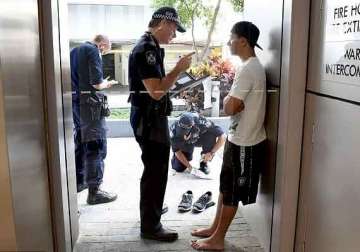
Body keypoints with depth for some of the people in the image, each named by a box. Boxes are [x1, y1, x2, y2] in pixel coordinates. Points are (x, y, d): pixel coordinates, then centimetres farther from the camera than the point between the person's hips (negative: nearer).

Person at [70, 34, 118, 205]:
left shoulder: (74, 51, 19)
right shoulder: (92, 50, -8)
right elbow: (96, 83, -17)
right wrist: (107, 84, 3)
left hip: (73, 100, 9)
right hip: (89, 102, -9)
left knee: (80, 142, 19)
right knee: (96, 146, -5)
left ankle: (79, 181, 31)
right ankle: (94, 191, -4)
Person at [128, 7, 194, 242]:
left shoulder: (150, 46, 13)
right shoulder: (146, 48, -19)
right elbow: (156, 91, -26)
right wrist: (179, 69, -19)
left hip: (151, 117, 11)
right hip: (149, 119, -11)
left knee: (154, 169, 23)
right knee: (156, 171, -2)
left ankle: (151, 210, 41)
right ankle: (150, 226, 11)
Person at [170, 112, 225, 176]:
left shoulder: (201, 124, -40)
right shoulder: (174, 130, -35)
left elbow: (222, 137, -33)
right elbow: (177, 151, -21)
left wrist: (211, 153, -39)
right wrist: (188, 165, -28)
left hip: (200, 139, -1)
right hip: (185, 144, 1)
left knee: (211, 135, -34)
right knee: (179, 168, -13)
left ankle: (204, 163, -13)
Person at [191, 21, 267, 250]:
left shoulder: (248, 69, -21)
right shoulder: (254, 66, 10)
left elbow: (230, 108, -23)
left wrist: (227, 96, -4)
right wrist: (231, 98, -4)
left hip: (244, 142, -10)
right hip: (239, 138, 10)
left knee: (231, 193, 5)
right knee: (225, 187, 19)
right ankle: (215, 228, 34)